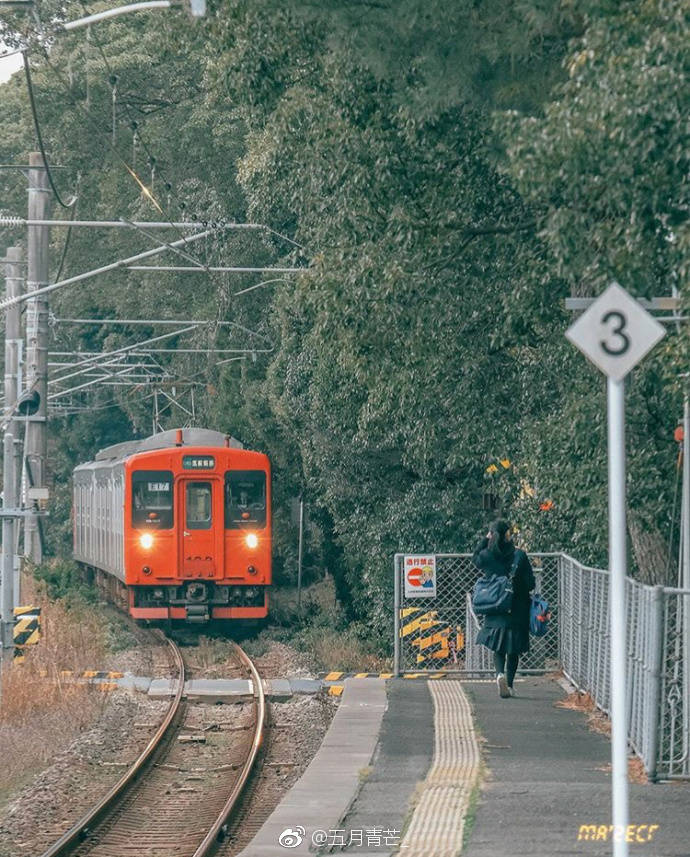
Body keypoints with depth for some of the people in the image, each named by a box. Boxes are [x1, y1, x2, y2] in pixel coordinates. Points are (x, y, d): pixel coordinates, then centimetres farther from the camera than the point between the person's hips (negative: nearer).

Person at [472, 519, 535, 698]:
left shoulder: (486, 556, -9)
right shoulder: (519, 556, -14)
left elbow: (475, 558, 16)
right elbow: (531, 583, -9)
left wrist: (485, 539, 9)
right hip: (517, 611, -1)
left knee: (498, 648, 12)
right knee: (514, 650, 12)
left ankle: (500, 674, -14)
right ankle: (509, 684, 13)